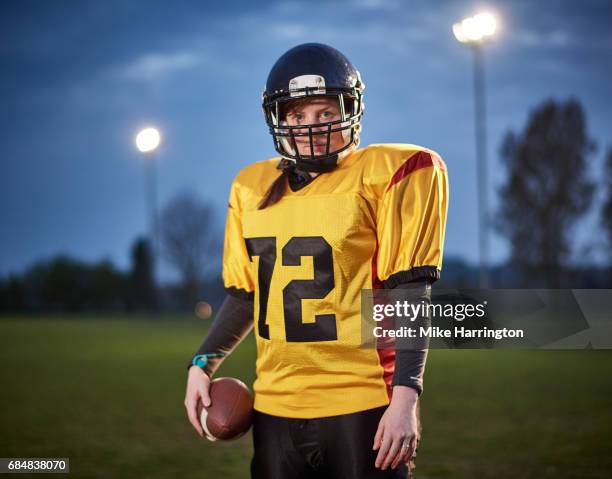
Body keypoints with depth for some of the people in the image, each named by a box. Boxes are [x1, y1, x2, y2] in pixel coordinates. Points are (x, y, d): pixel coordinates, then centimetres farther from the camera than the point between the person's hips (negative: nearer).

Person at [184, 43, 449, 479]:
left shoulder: (386, 175, -3)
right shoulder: (253, 188, 12)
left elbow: (410, 296, -7)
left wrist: (405, 396, -14)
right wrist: (203, 363, 6)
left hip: (363, 406, -4)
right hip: (277, 406, 5)